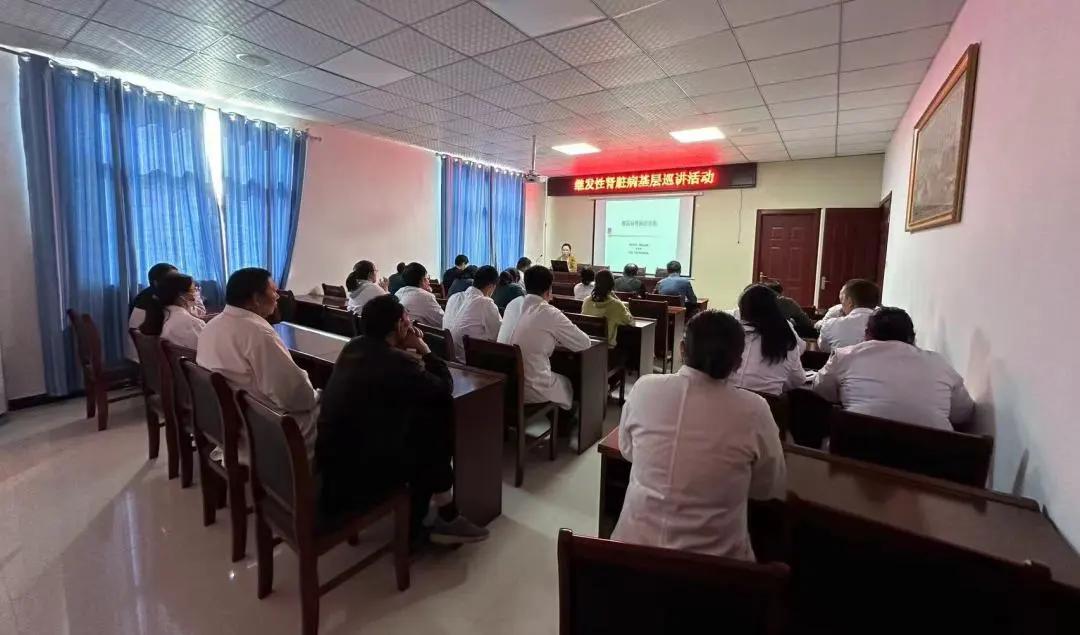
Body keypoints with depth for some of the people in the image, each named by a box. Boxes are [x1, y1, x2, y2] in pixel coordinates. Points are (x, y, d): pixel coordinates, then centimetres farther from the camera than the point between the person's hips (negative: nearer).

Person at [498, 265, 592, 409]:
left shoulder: (512, 304, 3)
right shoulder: (550, 313, -14)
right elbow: (585, 344, -3)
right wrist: (562, 336, 15)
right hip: (531, 389, -6)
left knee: (556, 377, 32)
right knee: (566, 383, 25)